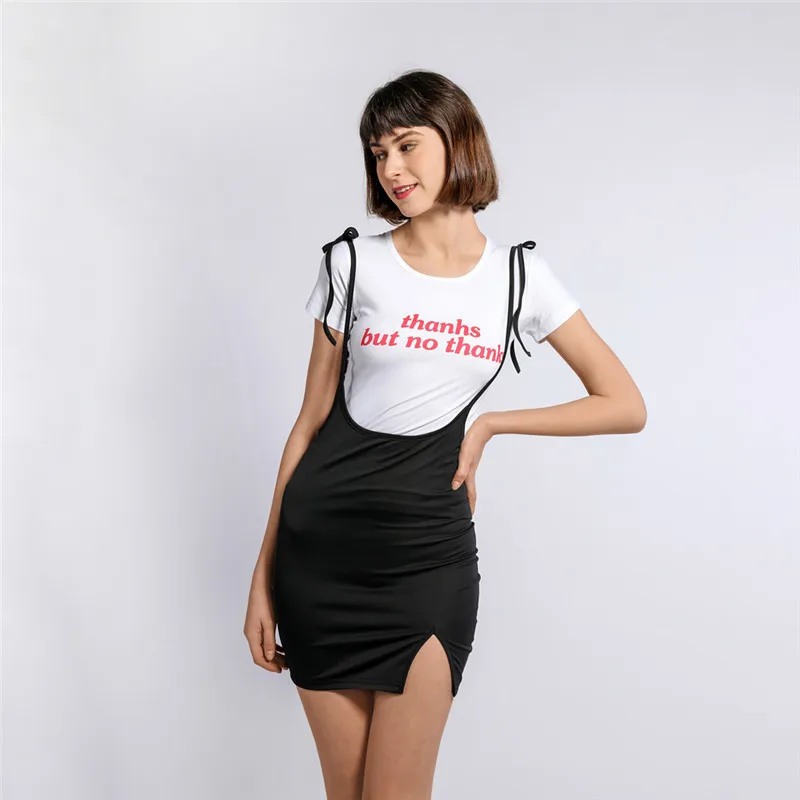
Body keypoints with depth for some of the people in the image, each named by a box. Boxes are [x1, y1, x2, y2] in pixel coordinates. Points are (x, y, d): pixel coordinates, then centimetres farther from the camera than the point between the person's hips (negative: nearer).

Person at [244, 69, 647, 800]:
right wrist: (264, 575, 3)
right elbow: (311, 421, 3)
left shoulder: (519, 274, 3)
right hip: (321, 546, 1)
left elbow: (626, 406, 3)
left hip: (427, 554, 0)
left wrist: (487, 424, -1)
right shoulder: (353, 262, 1)